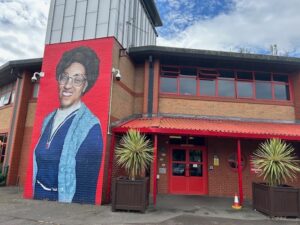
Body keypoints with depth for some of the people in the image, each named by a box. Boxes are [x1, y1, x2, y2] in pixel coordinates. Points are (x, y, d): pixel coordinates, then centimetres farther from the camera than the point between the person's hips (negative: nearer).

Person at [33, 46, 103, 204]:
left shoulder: (90, 127, -21)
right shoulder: (49, 120, 1)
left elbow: (87, 186, -20)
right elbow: (39, 168, 8)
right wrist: (36, 198, 10)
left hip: (65, 205, -6)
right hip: (38, 199, 6)